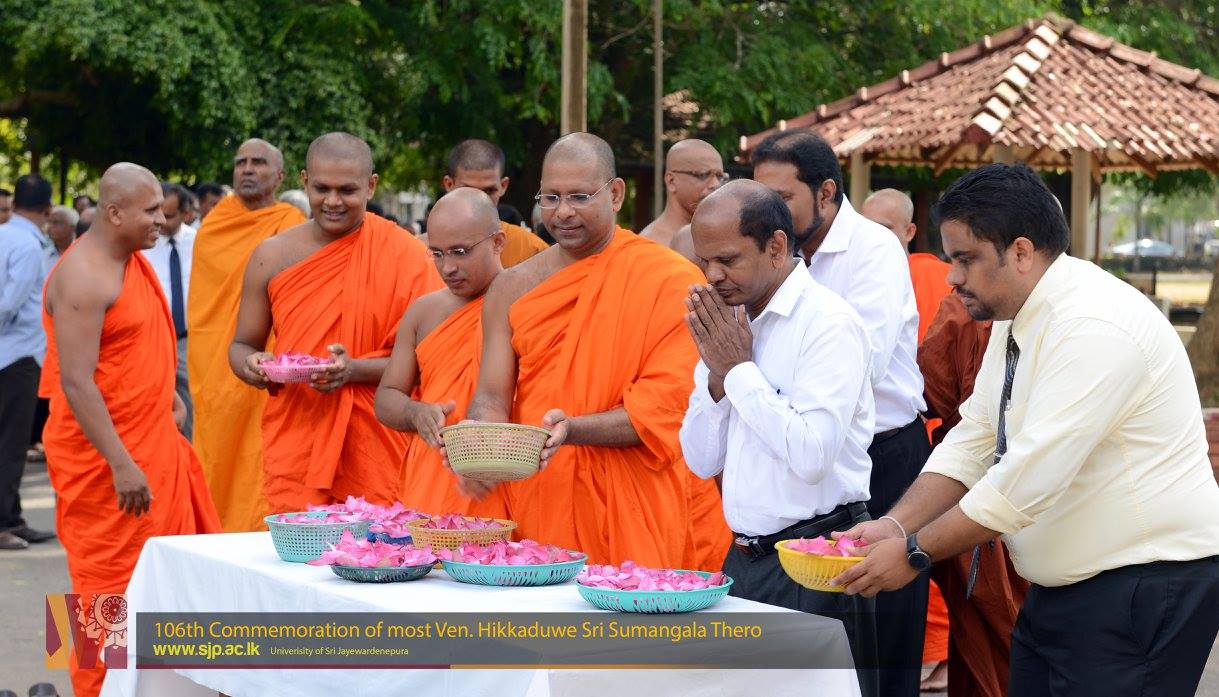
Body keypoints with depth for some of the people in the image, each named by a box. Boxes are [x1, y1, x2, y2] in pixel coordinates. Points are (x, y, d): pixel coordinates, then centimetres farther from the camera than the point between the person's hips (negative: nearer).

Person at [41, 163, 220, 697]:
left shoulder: (131, 260, 11)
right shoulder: (84, 277, -18)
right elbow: (76, 381, -23)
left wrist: (167, 393, 14)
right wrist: (121, 464, -26)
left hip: (153, 445, 9)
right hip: (105, 456, -9)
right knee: (112, 579, -2)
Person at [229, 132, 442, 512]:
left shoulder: (407, 255, -2)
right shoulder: (272, 257, 7)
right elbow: (242, 345, 16)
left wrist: (356, 370, -19)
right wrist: (252, 366, -7)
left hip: (377, 451, -2)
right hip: (294, 450, 2)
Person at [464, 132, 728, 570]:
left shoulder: (672, 281, -4)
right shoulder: (512, 289, 9)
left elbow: (667, 405, -11)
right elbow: (491, 395, 4)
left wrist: (572, 429, -24)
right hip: (537, 505, 3)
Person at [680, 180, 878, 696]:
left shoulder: (829, 324, -13)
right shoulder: (728, 323, 10)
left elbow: (811, 455, -24)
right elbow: (702, 460, 11)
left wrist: (739, 367, -15)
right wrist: (717, 372, -5)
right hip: (745, 555, 7)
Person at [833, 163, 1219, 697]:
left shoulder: (1093, 327, -23)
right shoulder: (1015, 323, 9)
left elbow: (1029, 479, -26)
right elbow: (972, 443, 10)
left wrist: (914, 553, -19)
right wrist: (895, 526, -4)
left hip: (1144, 588, -9)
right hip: (1060, 587, 9)